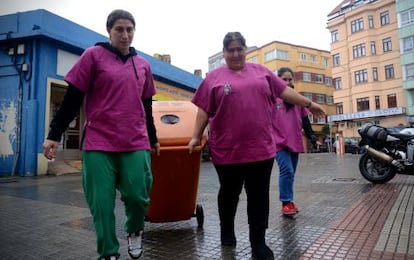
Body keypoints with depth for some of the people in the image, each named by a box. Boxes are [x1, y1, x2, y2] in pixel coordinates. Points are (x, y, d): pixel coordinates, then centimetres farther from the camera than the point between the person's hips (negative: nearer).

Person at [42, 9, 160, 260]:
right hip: (98, 144, -2)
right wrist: (54, 134, -2)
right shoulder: (93, 55, 2)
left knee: (137, 196, -3)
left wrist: (153, 138, 26)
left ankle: (135, 231, 31)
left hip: (136, 144, 3)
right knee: (101, 203, 0)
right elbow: (72, 98, 1)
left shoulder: (143, 65, 13)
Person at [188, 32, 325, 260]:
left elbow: (285, 91, 16)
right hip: (227, 150, -1)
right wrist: (196, 137, -3)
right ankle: (227, 231, 39)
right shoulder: (214, 77, 4)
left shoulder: (260, 71, 12)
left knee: (259, 197, 6)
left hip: (261, 148, 2)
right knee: (229, 194, 15)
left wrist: (309, 104, 16)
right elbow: (204, 110, 1)